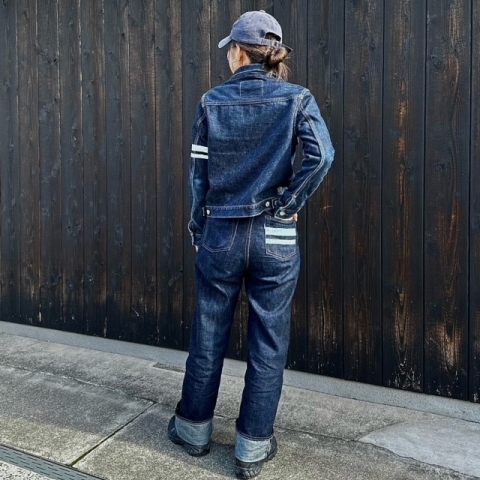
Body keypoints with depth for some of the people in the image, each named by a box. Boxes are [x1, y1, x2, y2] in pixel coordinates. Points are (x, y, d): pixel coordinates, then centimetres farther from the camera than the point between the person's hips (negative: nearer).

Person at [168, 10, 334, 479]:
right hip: (275, 237, -1)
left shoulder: (212, 102, 2)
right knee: (267, 344, 10)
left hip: (220, 234, 1)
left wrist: (197, 231, 13)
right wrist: (289, 204, -5)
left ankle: (194, 428, 34)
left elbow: (198, 174, 3)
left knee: (208, 337, 15)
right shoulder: (296, 98, 0)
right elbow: (321, 155, -16)